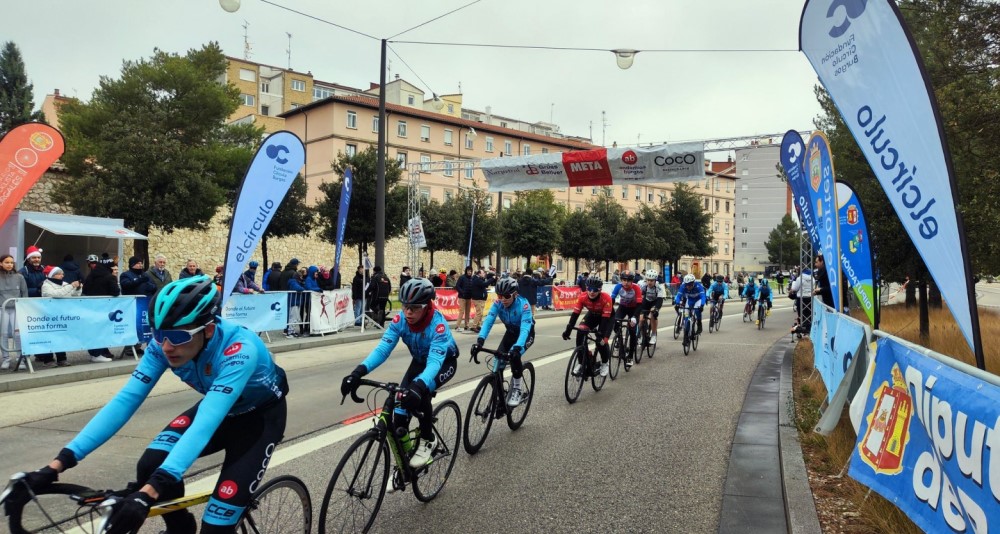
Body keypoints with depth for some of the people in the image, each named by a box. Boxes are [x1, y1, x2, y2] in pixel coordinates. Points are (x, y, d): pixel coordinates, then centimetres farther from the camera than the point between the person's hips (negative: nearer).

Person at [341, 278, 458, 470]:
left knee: (419, 393, -30)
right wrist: (359, 371, -51)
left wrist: (419, 385, -68)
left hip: (444, 362, -5)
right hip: (420, 361, 5)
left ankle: (427, 440, -6)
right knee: (402, 396, -15)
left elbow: (435, 361, -49)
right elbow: (382, 348, -33)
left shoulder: (438, 324, -38)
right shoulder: (400, 320, -25)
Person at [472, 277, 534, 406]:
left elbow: (525, 328, -44)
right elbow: (488, 321, -33)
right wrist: (480, 340, -50)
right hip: (511, 332, 4)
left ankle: (517, 391, -10)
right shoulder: (498, 303, -22)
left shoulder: (523, 305, -34)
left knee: (514, 355, -29)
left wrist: (517, 347, -60)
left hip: (526, 333, -4)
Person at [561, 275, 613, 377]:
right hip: (592, 314, 3)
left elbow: (606, 318, -38)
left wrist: (601, 335, -46)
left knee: (601, 340, -20)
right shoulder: (583, 297, -28)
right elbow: (575, 314, -27)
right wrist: (568, 330, -36)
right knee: (580, 334, -19)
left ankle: (605, 362, 10)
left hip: (607, 316, -3)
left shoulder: (606, 298, -37)